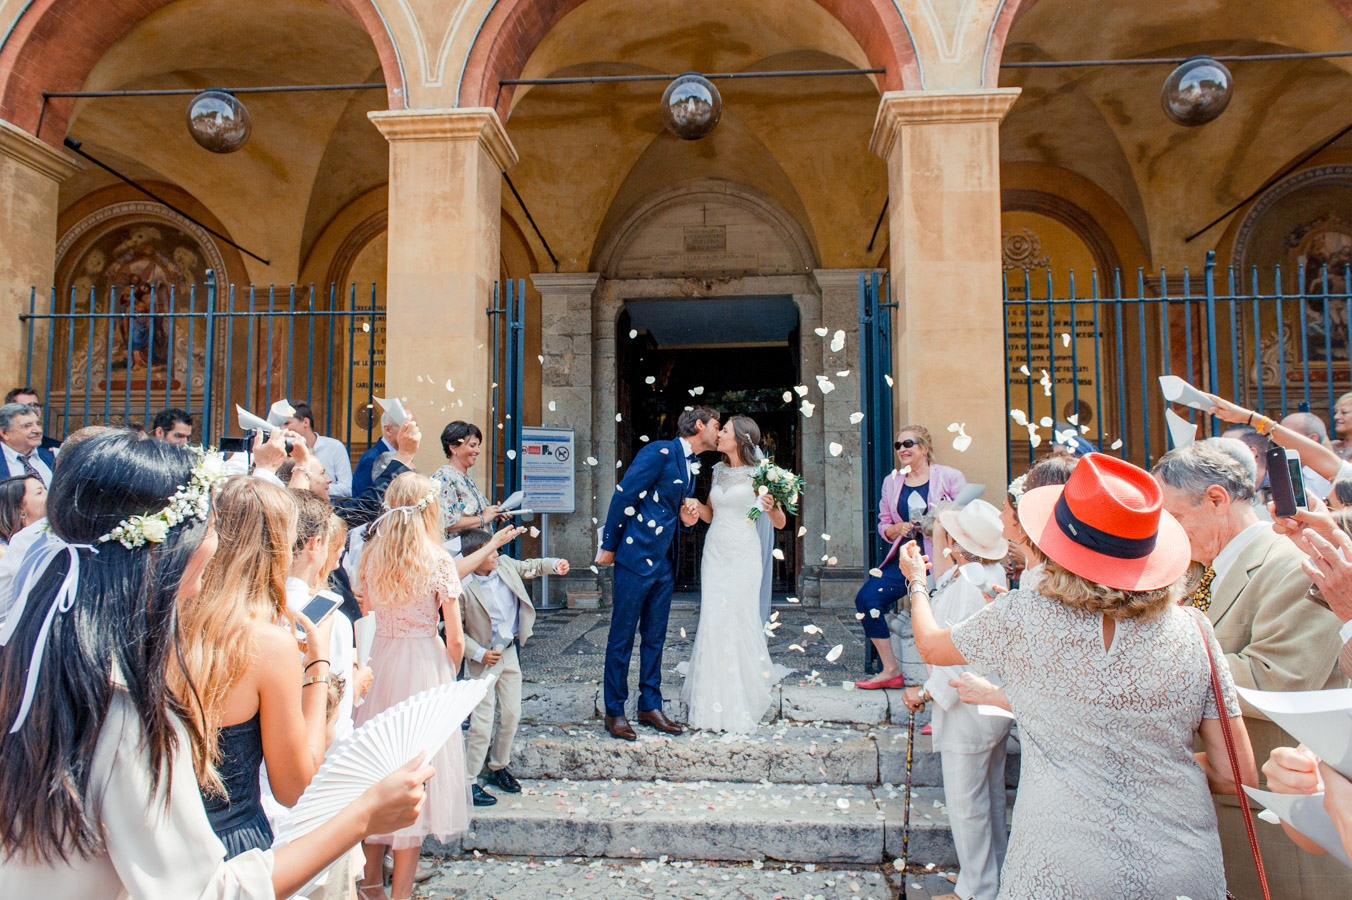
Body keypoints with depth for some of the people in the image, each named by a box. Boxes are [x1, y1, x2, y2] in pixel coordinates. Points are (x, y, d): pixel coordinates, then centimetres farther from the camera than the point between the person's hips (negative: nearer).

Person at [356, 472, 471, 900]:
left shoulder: (371, 555, -1)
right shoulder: (438, 561, -12)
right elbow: (455, 639, -10)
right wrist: (449, 678, 6)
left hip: (380, 660, 5)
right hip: (424, 662, -4)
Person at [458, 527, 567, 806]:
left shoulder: (505, 565, -4)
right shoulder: (464, 587, -21)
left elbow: (529, 567, 16)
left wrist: (554, 565, 1)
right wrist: (479, 654, -19)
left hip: (510, 654, 6)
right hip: (485, 660, -6)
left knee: (511, 715, 14)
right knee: (482, 722, -3)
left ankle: (498, 768, 34)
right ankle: (469, 781, 14)